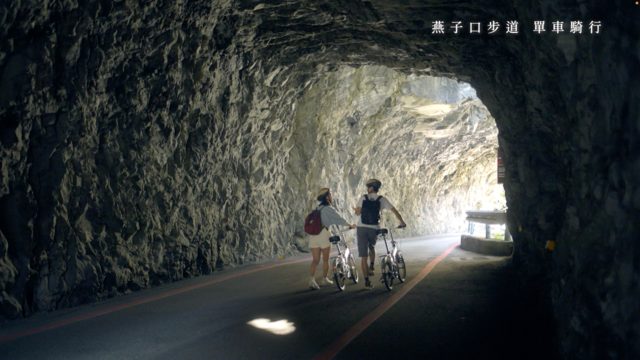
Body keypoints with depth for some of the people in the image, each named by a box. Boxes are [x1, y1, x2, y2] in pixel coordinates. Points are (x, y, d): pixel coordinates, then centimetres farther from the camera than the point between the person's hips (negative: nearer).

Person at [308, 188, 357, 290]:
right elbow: (339, 219, -4)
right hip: (323, 233, -6)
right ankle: (324, 279, 17)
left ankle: (312, 279, -12)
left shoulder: (318, 208, 19)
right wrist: (351, 225, 8)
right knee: (325, 259, 8)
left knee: (315, 259, 4)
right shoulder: (329, 209, -4)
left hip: (313, 234, 6)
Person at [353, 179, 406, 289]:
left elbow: (358, 213, 5)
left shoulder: (363, 198, 2)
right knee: (372, 248, 31)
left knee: (364, 256, 2)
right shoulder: (382, 199, 2)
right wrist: (402, 222, 14)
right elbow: (395, 211, 1)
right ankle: (372, 267, 11)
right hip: (374, 229, 1)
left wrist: (355, 209, 28)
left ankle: (366, 282, 0)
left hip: (362, 228, -1)